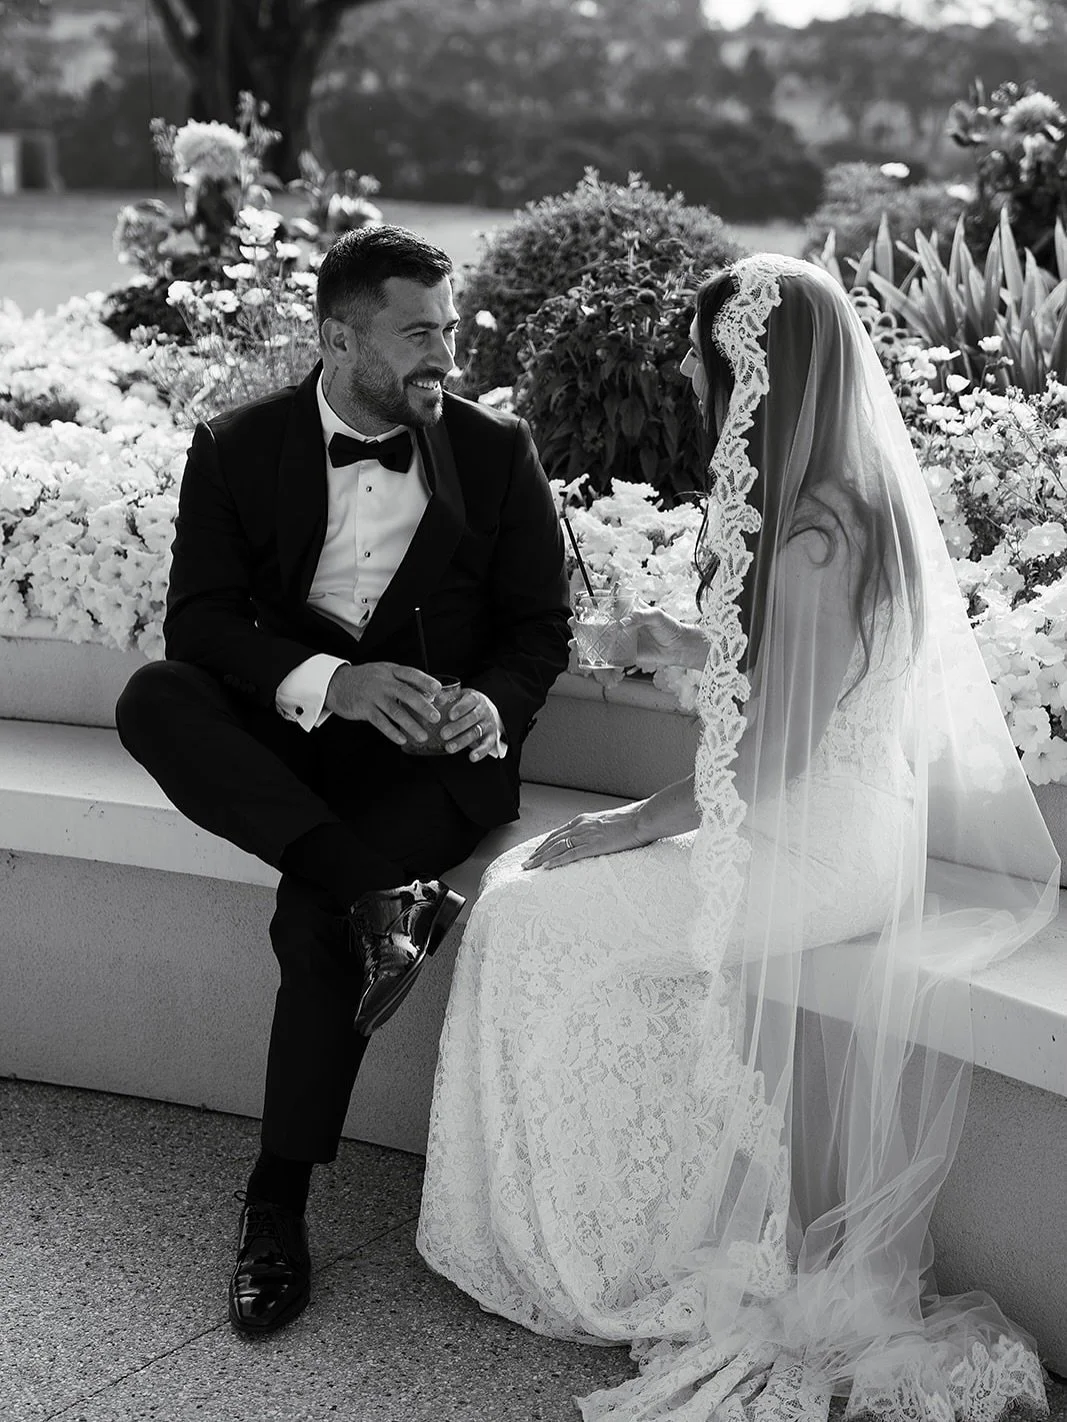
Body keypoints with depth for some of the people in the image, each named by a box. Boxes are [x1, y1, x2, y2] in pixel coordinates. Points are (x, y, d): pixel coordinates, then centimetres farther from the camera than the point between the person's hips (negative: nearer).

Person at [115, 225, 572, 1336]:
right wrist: (331, 682, -24)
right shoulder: (237, 448, 3)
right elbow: (198, 620, -6)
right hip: (280, 733, 2)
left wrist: (492, 704, -18)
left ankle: (278, 1201, -14)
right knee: (151, 700, -29)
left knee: (313, 918, -28)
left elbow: (539, 626, 6)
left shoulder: (496, 452, 5)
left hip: (432, 745, -2)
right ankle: (382, 895, -35)